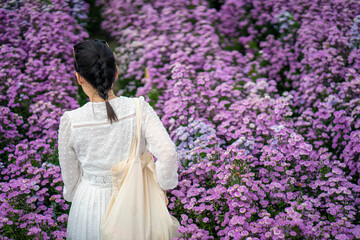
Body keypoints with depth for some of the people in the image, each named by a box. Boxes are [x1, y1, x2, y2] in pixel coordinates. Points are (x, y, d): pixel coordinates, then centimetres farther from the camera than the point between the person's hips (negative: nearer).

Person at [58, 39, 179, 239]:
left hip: (91, 204, 0)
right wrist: (163, 186, -8)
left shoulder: (70, 121, -18)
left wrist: (73, 197, 15)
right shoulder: (139, 109, -20)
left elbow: (70, 172, -4)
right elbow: (168, 153, -25)